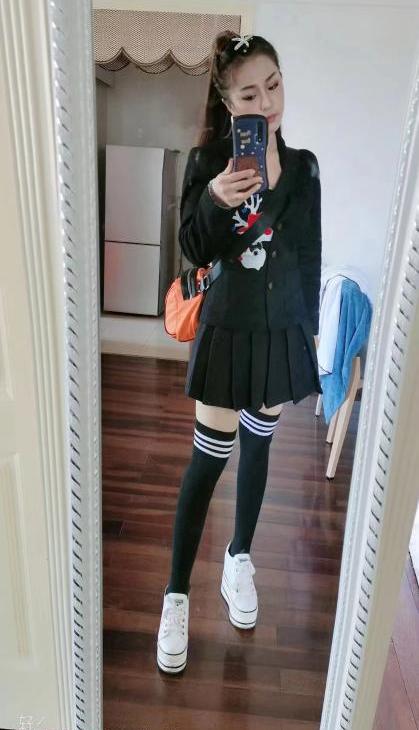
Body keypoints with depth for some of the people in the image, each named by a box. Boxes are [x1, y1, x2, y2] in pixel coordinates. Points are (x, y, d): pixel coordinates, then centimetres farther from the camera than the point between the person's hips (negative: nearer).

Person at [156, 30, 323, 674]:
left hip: (283, 331, 4)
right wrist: (215, 199, -32)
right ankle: (177, 595, 17)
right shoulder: (209, 160, -5)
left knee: (258, 446, 15)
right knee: (210, 458, -1)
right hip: (229, 330, -4)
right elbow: (194, 251, -14)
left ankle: (240, 559, 38)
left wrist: (311, 327, 11)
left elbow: (311, 258, 10)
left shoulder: (303, 166, 6)